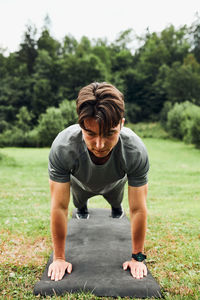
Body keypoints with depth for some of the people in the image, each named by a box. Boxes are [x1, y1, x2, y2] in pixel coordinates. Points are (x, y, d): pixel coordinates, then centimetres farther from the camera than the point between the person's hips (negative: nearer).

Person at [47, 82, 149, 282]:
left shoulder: (136, 151, -45)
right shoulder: (62, 147, -47)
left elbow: (138, 209, -33)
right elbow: (59, 207, -35)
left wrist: (137, 257, -24)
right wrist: (59, 258, -27)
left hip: (114, 183, 1)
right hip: (81, 183, 0)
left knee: (116, 200, 33)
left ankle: (116, 206, 69)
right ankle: (81, 208, 66)